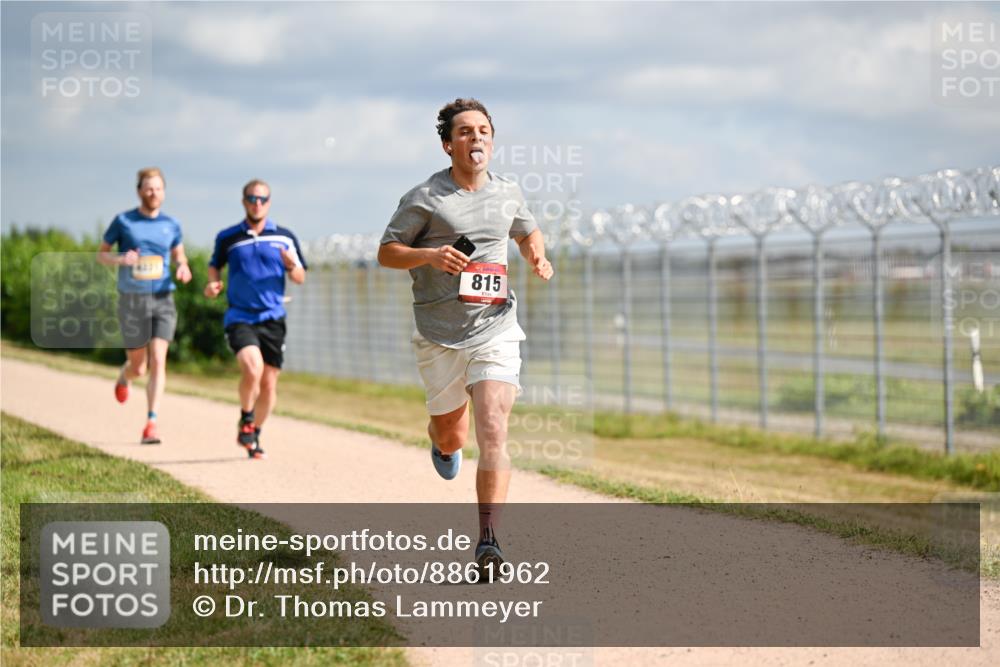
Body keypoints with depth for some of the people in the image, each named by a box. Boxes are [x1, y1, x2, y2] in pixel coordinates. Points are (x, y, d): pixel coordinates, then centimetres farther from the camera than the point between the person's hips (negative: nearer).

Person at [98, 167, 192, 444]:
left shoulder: (171, 225, 6)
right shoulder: (123, 221, -1)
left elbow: (179, 255, 20)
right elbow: (101, 254, 6)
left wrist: (183, 268, -3)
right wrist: (120, 259, -16)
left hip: (163, 299, 1)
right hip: (132, 300, -1)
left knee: (158, 362, -13)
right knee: (138, 367, 7)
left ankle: (151, 423, -11)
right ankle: (123, 377, 45)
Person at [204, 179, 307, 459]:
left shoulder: (285, 238, 6)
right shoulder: (227, 238, 4)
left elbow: (300, 278, 11)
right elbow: (215, 266, 19)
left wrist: (291, 266, -11)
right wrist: (212, 284, -2)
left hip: (273, 318, 2)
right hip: (240, 317, -2)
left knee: (269, 384, 4)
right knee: (252, 368, -26)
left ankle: (254, 435, 26)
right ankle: (245, 421, -1)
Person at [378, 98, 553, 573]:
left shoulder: (508, 194, 9)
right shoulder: (424, 198, -4)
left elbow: (528, 233, 28)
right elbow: (386, 253, 0)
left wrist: (538, 256, 6)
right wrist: (429, 255, -19)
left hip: (496, 330, 1)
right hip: (439, 337, -1)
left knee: (493, 434, -15)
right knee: (451, 437, 12)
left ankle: (489, 540, -16)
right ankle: (441, 441, 52)